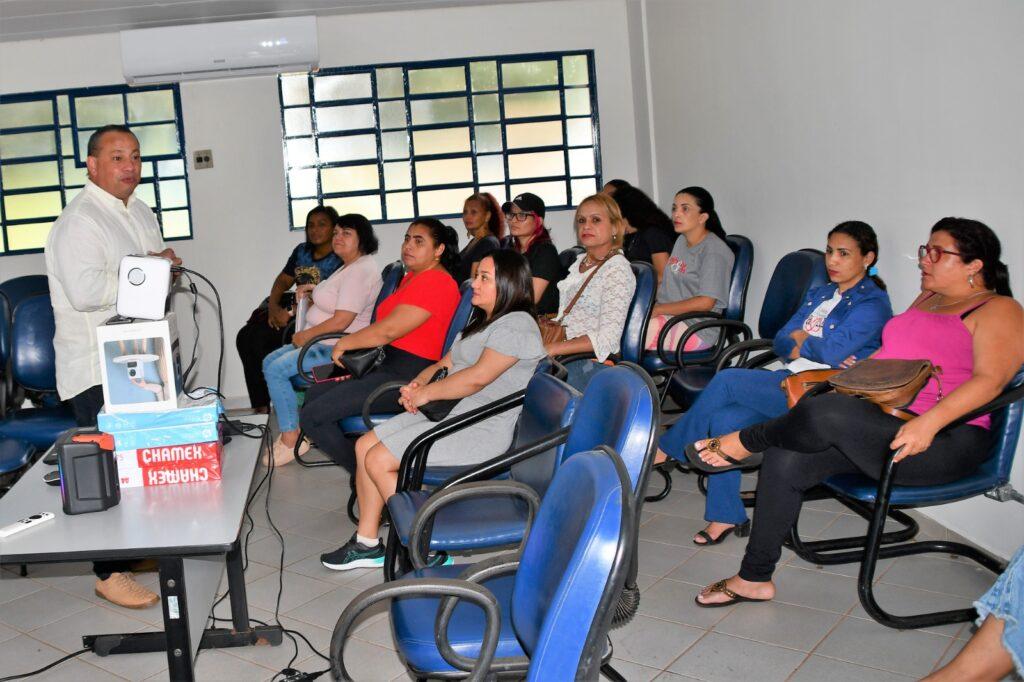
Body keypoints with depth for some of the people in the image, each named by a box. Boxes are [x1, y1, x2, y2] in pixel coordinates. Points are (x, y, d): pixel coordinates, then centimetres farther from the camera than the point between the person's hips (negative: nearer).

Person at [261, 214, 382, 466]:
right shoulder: (349, 266, 15)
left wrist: (304, 336, -14)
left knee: (277, 369, -18)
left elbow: (340, 322, -25)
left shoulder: (361, 271, -19)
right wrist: (313, 292, 11)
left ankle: (291, 439, -9)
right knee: (269, 362, 10)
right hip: (324, 342, 11)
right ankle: (297, 424, 8)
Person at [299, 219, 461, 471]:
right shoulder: (413, 277, 16)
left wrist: (343, 344, -8)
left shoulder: (435, 282, -18)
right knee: (314, 393, 18)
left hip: (405, 375, -11)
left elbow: (388, 330, -22)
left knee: (311, 416, -12)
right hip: (384, 363, 11)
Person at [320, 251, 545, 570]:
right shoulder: (481, 322, 20)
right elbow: (446, 363, 19)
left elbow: (477, 378, -22)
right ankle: (367, 543, 11)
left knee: (379, 461, -16)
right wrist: (419, 382, -2)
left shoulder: (517, 325, -14)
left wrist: (426, 394, -13)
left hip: (480, 431, -10)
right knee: (365, 446, 4)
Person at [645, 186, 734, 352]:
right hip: (665, 315, 8)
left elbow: (705, 302, -19)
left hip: (696, 330, -8)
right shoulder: (681, 240, 16)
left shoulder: (715, 251, -12)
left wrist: (657, 310, -19)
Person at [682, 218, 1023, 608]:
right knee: (785, 461, -15)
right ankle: (754, 579, -4)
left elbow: (990, 379, -17)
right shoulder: (926, 301, 24)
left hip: (943, 441, -8)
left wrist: (929, 423, -31)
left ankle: (743, 442, -4)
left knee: (825, 413, -34)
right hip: (877, 422, 8)